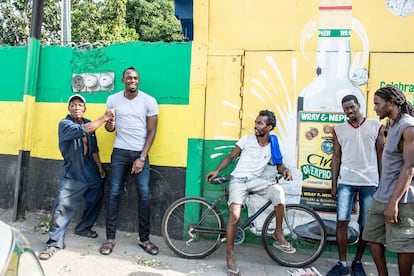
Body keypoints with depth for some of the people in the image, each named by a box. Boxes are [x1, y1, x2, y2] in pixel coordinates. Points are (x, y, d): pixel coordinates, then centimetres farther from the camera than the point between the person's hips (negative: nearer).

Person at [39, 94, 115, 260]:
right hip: (72, 174, -6)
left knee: (94, 202, 17)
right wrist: (105, 118, -28)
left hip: (92, 172, 7)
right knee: (63, 207, -10)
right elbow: (83, 130, -31)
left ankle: (83, 228, 38)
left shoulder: (89, 123, 8)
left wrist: (100, 166, 13)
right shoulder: (65, 124, -11)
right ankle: (54, 243, 1)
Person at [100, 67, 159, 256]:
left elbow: (151, 131, -4)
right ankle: (110, 238, 11)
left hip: (140, 153, -1)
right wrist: (109, 125, -14)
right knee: (114, 193, -1)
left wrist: (142, 158, -10)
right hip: (120, 152, 2)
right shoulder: (113, 100, 3)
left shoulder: (149, 101, -4)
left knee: (145, 194, -6)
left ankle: (144, 239, 8)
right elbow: (109, 126, 13)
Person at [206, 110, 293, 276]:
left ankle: (278, 233, -7)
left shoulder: (273, 145, 6)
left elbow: (279, 164, 10)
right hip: (239, 180, -2)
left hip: (256, 181, 2)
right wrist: (217, 171, -7)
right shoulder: (247, 139, -1)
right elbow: (230, 157, 5)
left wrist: (285, 170, -14)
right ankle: (229, 256, -4)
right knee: (235, 215, -22)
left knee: (278, 191, -28)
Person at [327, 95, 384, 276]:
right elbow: (336, 157, 9)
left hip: (370, 182, 0)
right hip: (346, 182, 1)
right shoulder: (339, 130, 9)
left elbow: (380, 155, 6)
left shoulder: (376, 126, 6)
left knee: (366, 225, 6)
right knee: (341, 222, -5)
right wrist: (334, 184, 4)